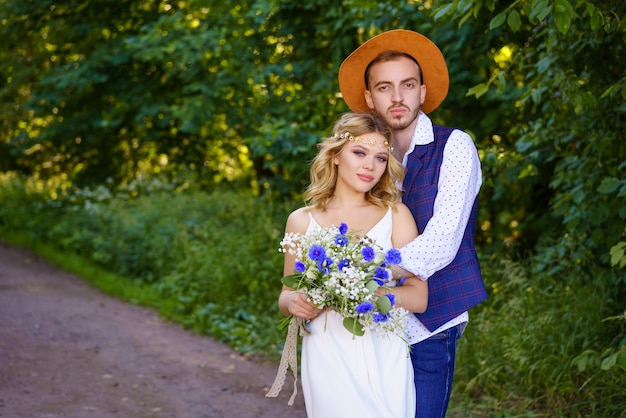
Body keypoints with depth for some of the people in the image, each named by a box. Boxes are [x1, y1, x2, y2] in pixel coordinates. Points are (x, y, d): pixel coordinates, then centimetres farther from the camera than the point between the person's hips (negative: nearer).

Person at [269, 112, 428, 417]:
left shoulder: (396, 215, 0)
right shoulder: (301, 221, 4)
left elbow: (418, 297, -5)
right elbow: (287, 296, 14)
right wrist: (294, 302, -10)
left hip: (382, 359, 0)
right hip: (327, 359, 0)